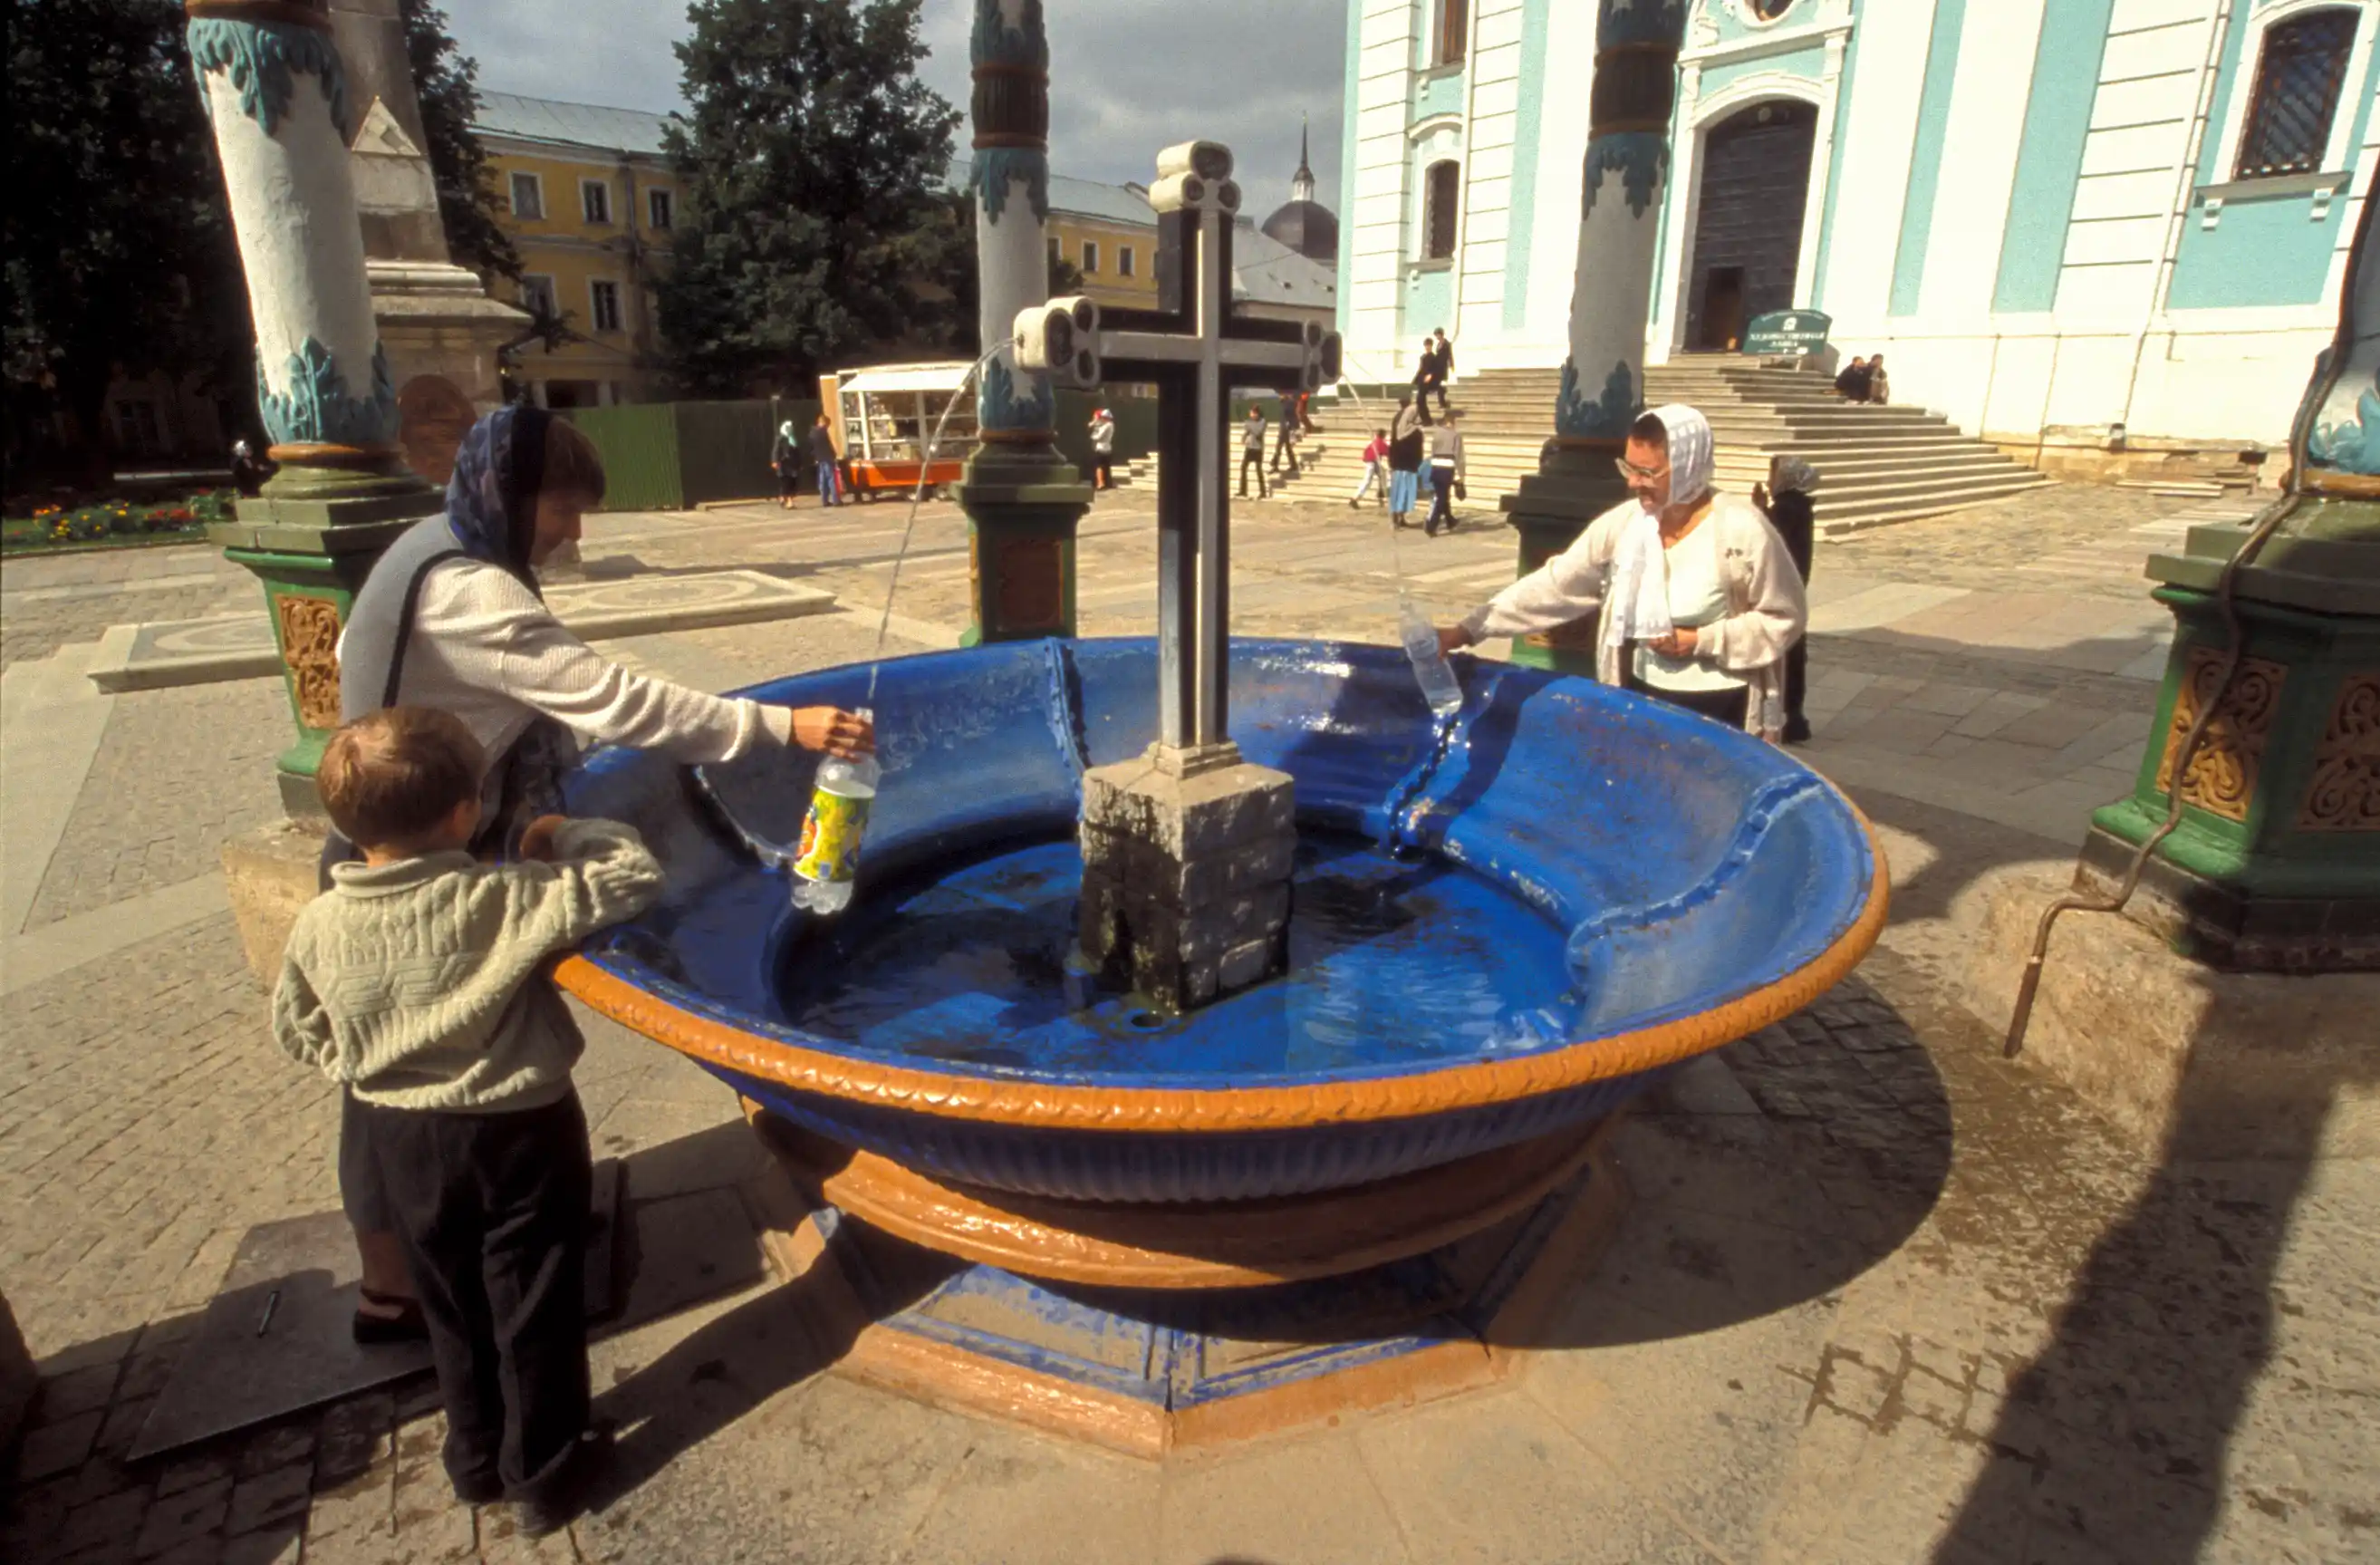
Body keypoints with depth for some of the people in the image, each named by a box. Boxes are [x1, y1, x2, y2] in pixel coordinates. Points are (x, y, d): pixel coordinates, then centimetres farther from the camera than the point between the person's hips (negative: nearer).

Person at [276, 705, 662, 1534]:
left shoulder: (320, 924, -11)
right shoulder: (501, 900, -27)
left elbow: (297, 1032, 4)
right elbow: (635, 875, -23)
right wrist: (566, 835, -7)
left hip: (401, 1138, 5)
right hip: (520, 1132, -4)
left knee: (452, 1306, 25)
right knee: (535, 1309, 15)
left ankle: (475, 1462, 44)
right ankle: (543, 1476, 32)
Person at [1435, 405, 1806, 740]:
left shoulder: (1742, 531, -16)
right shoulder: (1622, 523, -5)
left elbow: (1784, 618, -8)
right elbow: (1553, 586, -5)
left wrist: (1701, 641, -18)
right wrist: (1468, 630, -13)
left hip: (1720, 710, -4)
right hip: (1643, 698, 4)